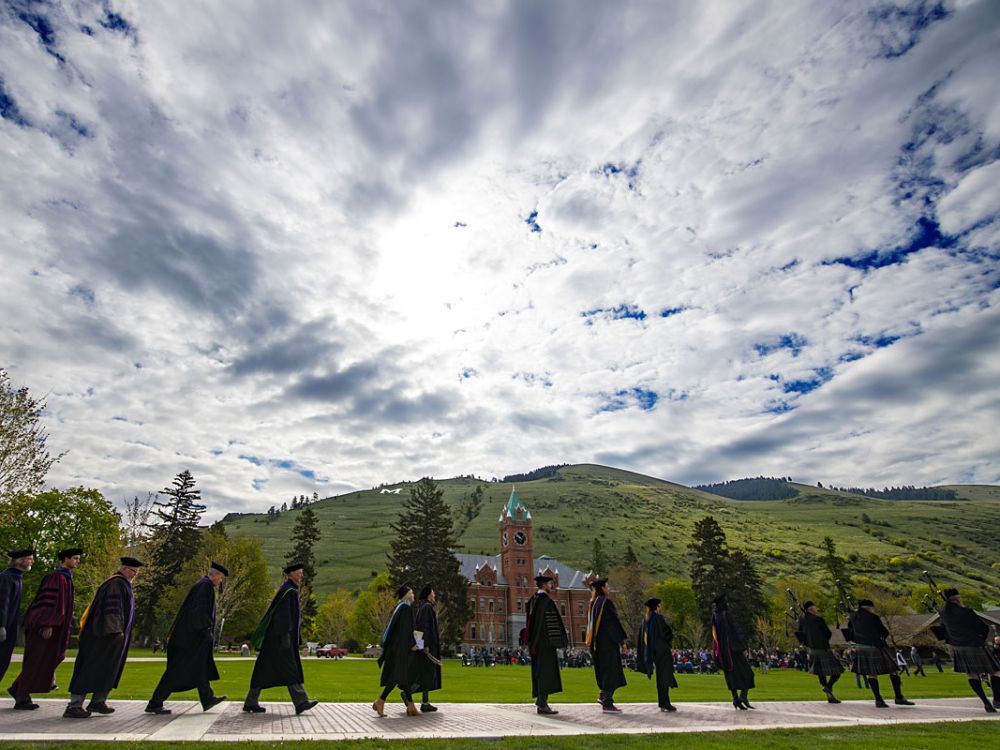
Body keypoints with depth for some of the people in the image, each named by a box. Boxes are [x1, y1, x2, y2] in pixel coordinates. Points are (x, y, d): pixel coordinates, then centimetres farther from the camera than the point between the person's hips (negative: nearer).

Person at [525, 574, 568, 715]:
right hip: (546, 640, -9)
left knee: (538, 670, 15)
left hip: (535, 640, 9)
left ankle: (540, 700, 21)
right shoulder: (546, 600, -15)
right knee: (546, 670, -5)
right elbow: (552, 621, -18)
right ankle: (542, 704, -4)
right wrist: (559, 641, -14)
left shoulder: (532, 600, 12)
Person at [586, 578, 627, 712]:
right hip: (608, 641, -8)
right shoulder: (606, 602, -15)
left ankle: (603, 696, 21)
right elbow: (613, 622, -16)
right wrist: (620, 640, -9)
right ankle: (607, 704, 1)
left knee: (603, 670, 20)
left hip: (597, 642, 8)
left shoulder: (592, 603, 10)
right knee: (610, 670, -1)